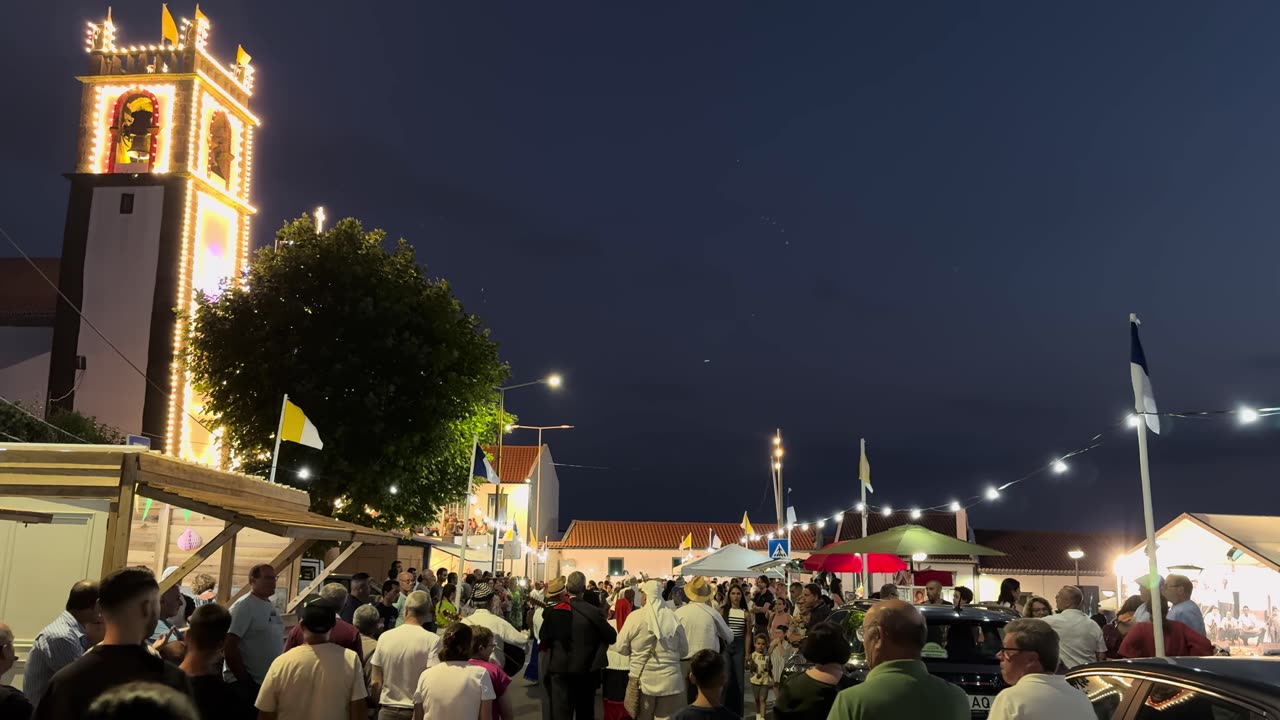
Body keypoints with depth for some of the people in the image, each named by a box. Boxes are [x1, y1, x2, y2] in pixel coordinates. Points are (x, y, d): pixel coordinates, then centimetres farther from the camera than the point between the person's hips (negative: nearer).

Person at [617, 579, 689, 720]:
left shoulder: (635, 616, -9)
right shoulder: (673, 617, -3)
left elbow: (621, 649, -1)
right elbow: (684, 651, 5)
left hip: (643, 680, -1)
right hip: (670, 681, 1)